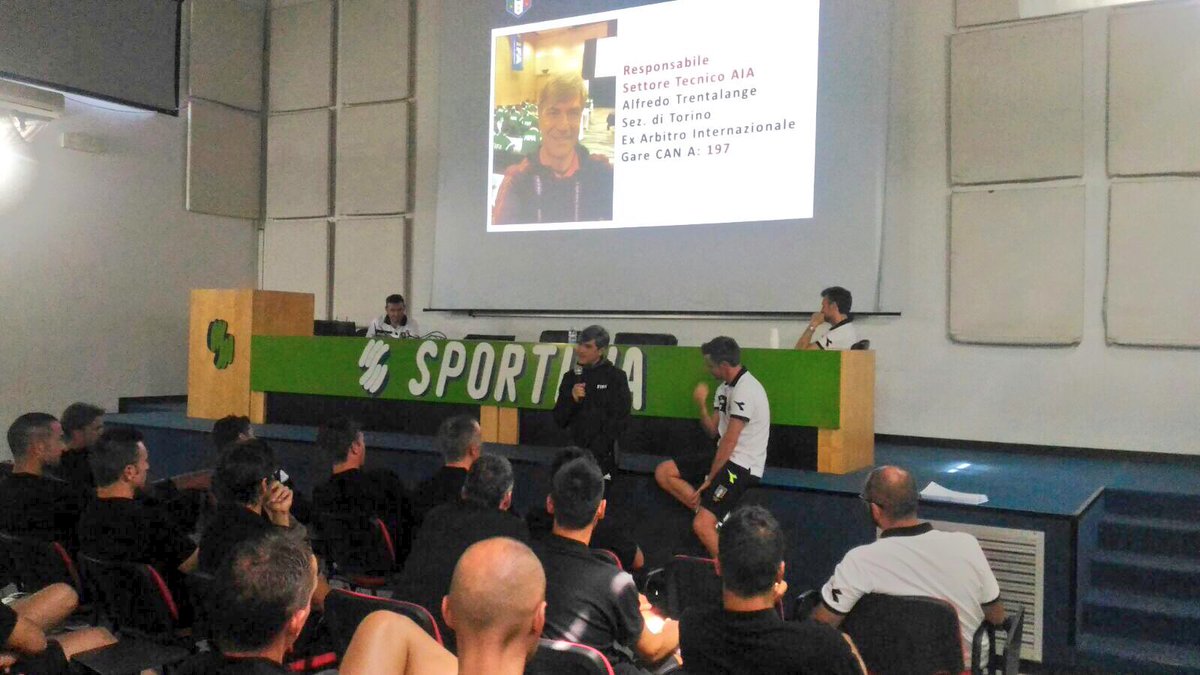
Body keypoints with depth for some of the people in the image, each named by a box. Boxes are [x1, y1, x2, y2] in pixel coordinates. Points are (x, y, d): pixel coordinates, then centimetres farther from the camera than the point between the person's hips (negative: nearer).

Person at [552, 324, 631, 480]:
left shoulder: (615, 376, -2)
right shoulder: (571, 377, 9)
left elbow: (619, 420, -5)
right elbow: (559, 419, 7)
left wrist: (595, 452, -10)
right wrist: (572, 398, -11)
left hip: (603, 456, -4)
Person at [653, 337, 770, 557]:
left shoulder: (744, 389, -19)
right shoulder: (725, 387, 12)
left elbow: (729, 442, -19)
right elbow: (713, 430, 14)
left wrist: (709, 479, -12)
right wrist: (702, 404, -3)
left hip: (742, 467, -10)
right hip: (726, 458, 10)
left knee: (702, 525, -20)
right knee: (663, 472, 4)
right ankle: (712, 513, -2)